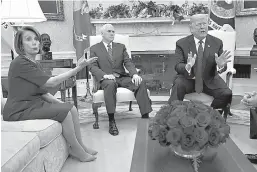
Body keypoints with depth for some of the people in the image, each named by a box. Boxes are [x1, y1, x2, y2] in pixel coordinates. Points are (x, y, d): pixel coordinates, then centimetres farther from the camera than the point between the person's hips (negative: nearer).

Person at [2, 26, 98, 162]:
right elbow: (51, 83, -23)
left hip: (34, 103, 9)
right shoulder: (20, 63, -18)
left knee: (72, 109, -4)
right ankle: (76, 150, -2)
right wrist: (78, 68, -22)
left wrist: (60, 103, -5)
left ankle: (80, 146, 4)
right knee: (65, 112, -19)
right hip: (20, 110, -9)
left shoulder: (35, 64, 11)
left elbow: (42, 91, 10)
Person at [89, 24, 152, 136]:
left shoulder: (121, 47, 21)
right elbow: (93, 67, 0)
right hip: (106, 79, -3)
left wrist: (135, 74, -12)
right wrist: (105, 75, -21)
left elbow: (128, 62, 9)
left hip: (122, 77, 3)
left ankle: (145, 116, -27)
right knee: (110, 84, -39)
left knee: (140, 83, -25)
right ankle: (111, 121, -36)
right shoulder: (94, 49, 12)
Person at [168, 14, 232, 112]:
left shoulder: (217, 43, 4)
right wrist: (187, 67, -34)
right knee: (178, 86, -33)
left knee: (226, 94, -21)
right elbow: (178, 67, -10)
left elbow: (223, 67, 2)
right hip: (188, 79, -2)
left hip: (209, 80, 2)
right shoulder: (181, 43, -1)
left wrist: (220, 65, -24)